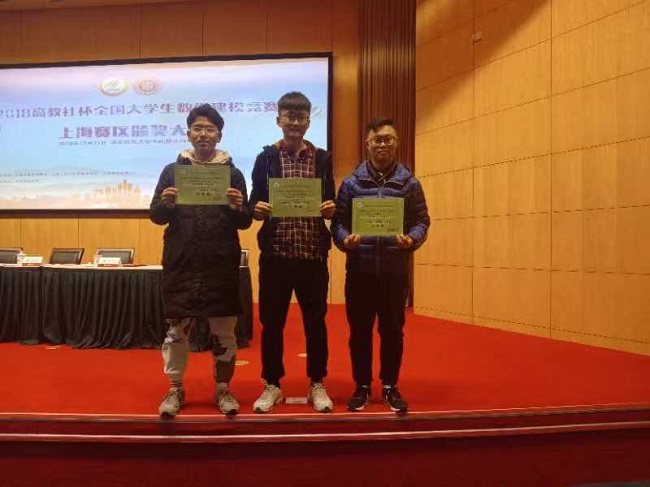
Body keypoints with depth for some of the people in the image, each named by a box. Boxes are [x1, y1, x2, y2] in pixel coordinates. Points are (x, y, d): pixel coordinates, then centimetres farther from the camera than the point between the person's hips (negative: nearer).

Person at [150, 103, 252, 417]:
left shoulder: (232, 173, 5)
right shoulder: (172, 170, 7)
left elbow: (245, 222, 3)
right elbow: (156, 216, 4)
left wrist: (237, 207, -18)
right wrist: (165, 203, -16)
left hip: (222, 265, 0)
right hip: (181, 263, 1)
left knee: (224, 331, 6)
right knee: (176, 329, 5)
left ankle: (223, 389, 22)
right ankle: (175, 390, 22)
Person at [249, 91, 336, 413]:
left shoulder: (322, 158, 9)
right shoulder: (266, 157, 5)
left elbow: (330, 202, 9)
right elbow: (255, 202, 4)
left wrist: (330, 209, -13)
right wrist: (258, 209, -18)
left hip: (313, 252, 1)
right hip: (275, 251, 0)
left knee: (315, 320, 8)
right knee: (272, 320, 6)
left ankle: (317, 384, 23)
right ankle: (272, 385, 21)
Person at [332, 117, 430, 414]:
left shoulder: (409, 183, 5)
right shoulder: (351, 182, 4)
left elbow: (421, 220, 3)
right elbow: (338, 220, 2)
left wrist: (412, 240, -17)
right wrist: (345, 240, -18)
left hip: (396, 270, 0)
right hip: (360, 269, 0)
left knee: (393, 330, 9)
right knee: (359, 330, 8)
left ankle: (390, 386, 25)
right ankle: (362, 386, 23)